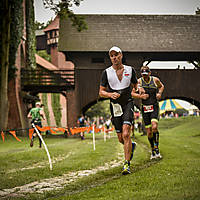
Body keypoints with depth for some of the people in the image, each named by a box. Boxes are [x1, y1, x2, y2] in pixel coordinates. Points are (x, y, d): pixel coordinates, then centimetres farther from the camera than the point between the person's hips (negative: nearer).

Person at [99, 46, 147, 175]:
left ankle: (127, 164, -14)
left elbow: (136, 85, 20)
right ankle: (131, 146, 41)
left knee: (126, 134, -18)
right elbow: (101, 92, 1)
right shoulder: (106, 72, 1)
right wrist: (111, 94, -16)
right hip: (115, 106, 2)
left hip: (128, 104, -1)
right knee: (121, 138, 6)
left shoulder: (130, 70, 4)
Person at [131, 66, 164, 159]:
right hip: (145, 108, 1)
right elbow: (132, 93, -1)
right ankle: (153, 151, 20)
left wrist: (159, 93, -1)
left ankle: (156, 148, -11)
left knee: (154, 127, -23)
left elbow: (161, 86, 18)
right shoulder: (139, 81, -6)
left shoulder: (155, 80, -3)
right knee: (149, 132, 2)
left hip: (154, 107, -1)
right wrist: (140, 96, -19)